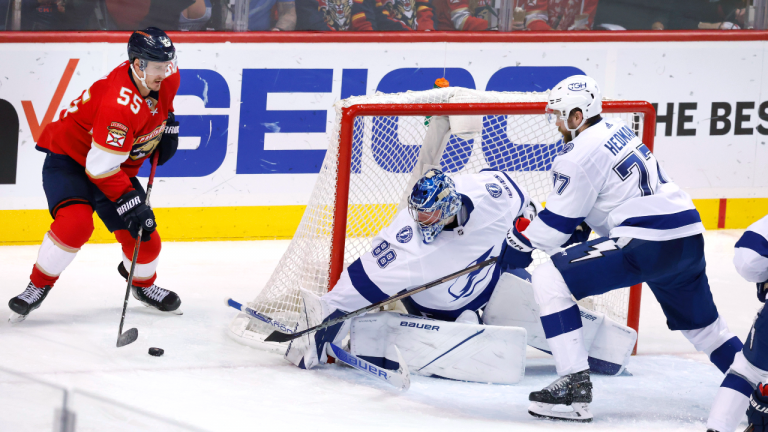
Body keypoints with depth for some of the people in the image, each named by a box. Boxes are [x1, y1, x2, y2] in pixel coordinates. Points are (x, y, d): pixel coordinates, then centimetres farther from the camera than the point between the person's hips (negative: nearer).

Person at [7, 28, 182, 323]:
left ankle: (143, 284, 35)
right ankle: (38, 286, -11)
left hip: (120, 167, 7)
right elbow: (101, 168, -33)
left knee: (144, 238, 1)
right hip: (69, 158, -7)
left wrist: (168, 125, 6)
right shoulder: (119, 103, -36)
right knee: (75, 222, -31)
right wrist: (131, 204, -31)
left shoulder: (168, 79, -11)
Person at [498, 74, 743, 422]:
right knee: (699, 322, 30)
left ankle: (574, 386, -10)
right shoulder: (616, 130, 18)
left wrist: (521, 243, 9)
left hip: (646, 243, -9)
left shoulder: (579, 154, -9)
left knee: (550, 280, -6)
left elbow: (559, 221, -4)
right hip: (688, 235, 9)